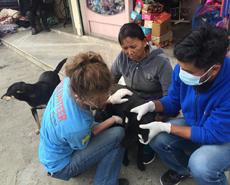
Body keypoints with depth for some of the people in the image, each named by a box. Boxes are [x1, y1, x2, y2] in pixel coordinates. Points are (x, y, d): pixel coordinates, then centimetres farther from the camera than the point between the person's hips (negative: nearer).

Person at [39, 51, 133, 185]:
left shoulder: (69, 83, -24)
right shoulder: (77, 127, -41)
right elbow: (84, 144, -15)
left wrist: (111, 99, -8)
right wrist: (113, 119, -9)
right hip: (60, 166, -7)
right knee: (118, 135, -16)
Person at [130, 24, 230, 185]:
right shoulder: (184, 68, -18)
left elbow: (213, 134, -28)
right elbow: (173, 101, -2)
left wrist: (165, 127, -27)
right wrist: (150, 106, -22)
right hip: (193, 125, 5)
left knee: (201, 167, -33)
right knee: (157, 139, -13)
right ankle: (185, 169, 17)